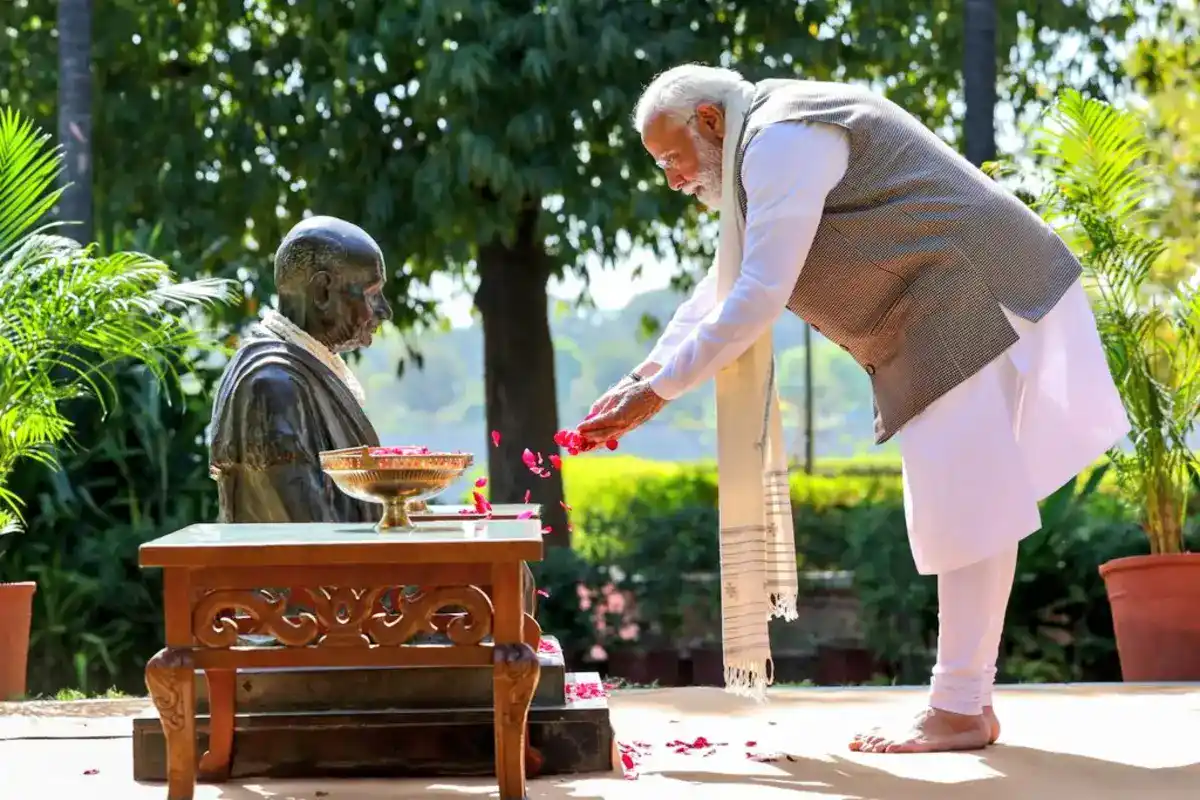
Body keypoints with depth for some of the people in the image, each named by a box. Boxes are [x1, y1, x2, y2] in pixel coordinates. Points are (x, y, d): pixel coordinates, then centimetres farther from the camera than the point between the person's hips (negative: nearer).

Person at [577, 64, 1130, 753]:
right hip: (941, 329, 11)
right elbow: (718, 294, 23)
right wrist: (639, 379, 14)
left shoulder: (781, 140, -15)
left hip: (976, 306, -11)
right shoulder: (774, 149, 19)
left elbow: (756, 299, -20)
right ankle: (970, 701, 16)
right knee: (962, 512, 11)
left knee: (966, 507, -10)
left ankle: (959, 710, -7)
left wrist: (657, 392, -14)